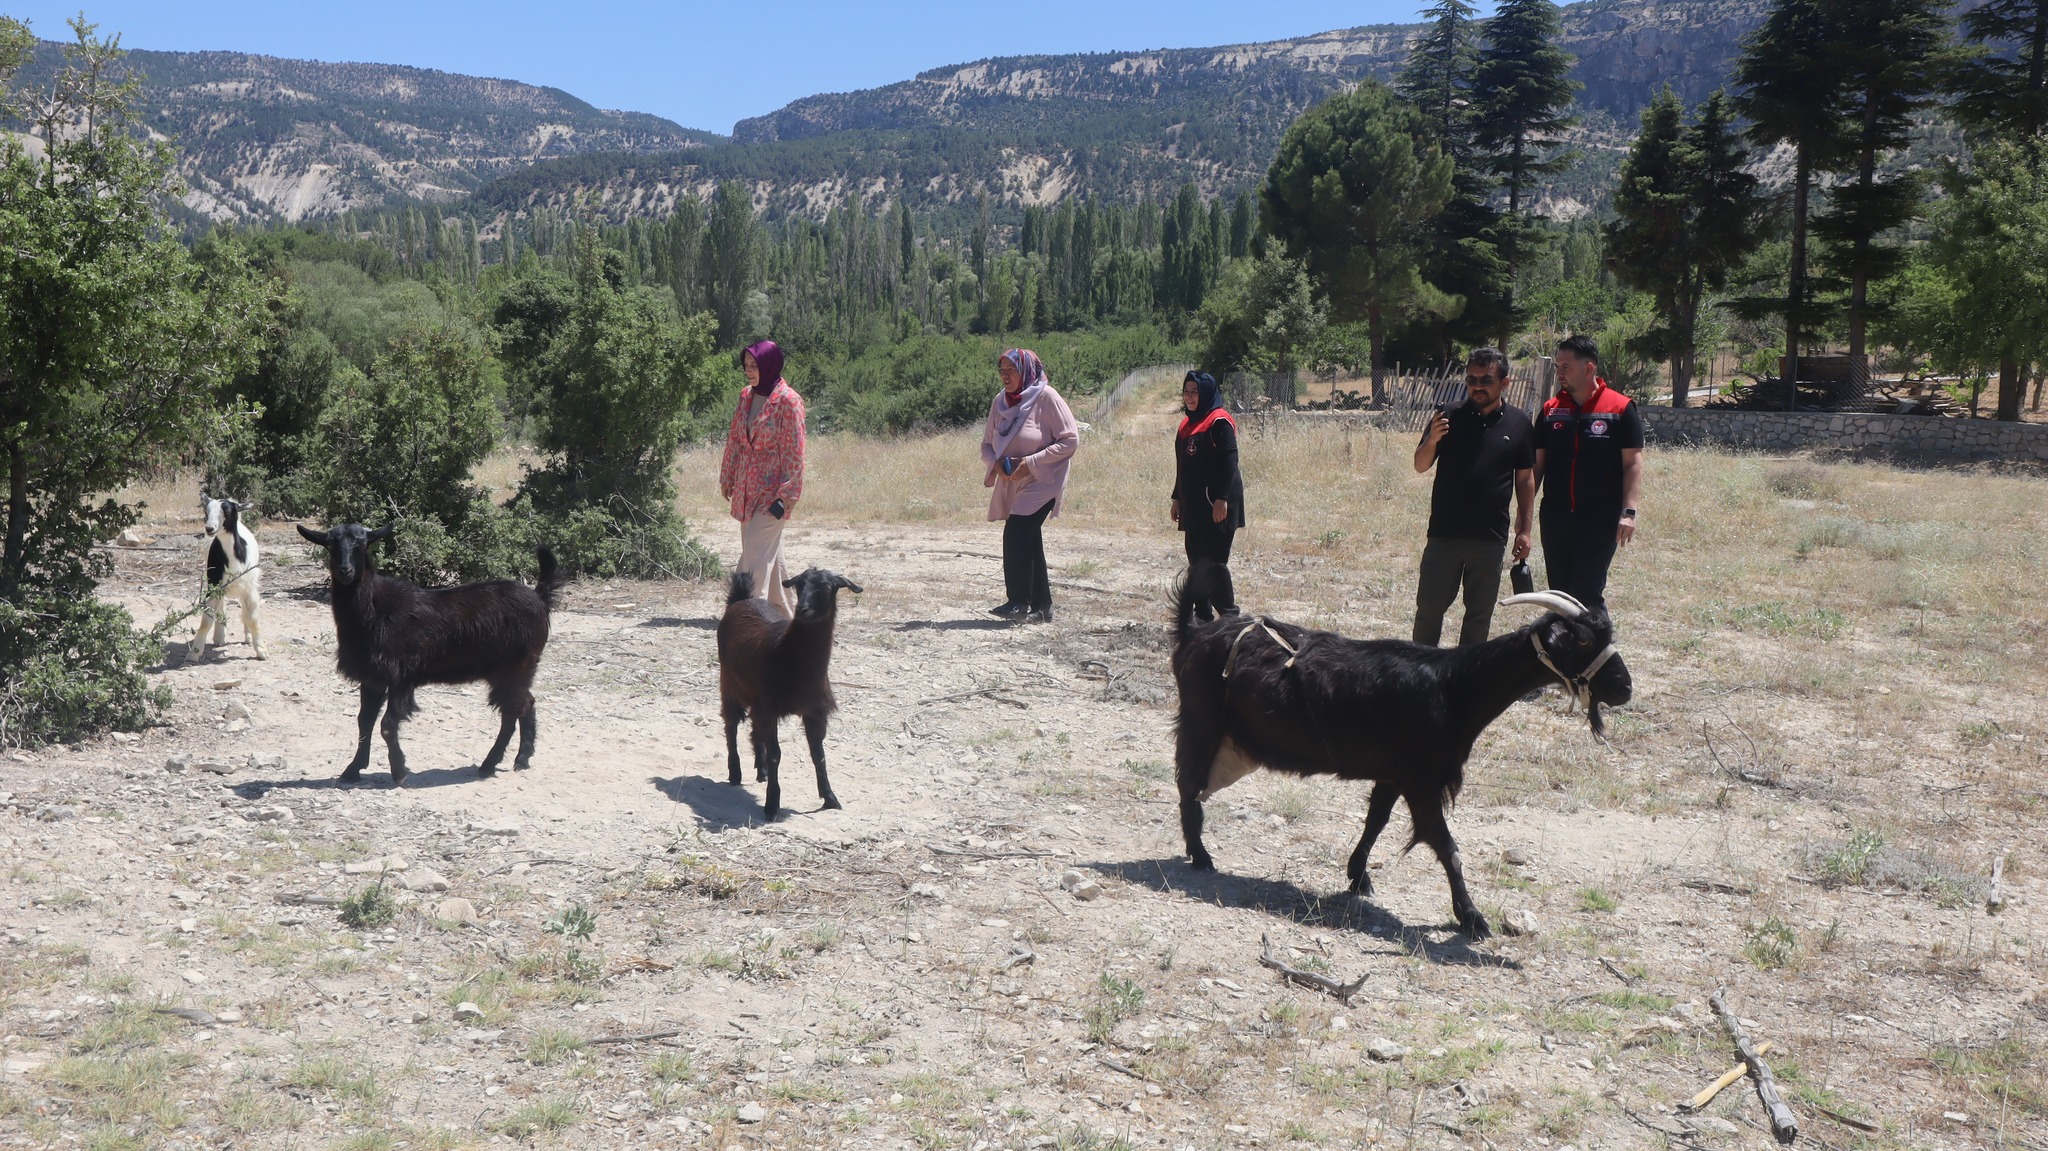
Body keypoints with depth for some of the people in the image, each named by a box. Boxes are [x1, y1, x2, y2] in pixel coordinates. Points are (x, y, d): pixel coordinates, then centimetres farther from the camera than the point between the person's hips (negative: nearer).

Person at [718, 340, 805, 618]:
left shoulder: (788, 401, -12)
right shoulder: (746, 396, 9)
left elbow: (794, 452, -13)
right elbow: (734, 439, 17)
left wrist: (785, 495, -16)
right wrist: (727, 478, 16)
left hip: (772, 490, -7)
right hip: (746, 489, 7)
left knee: (756, 554, -13)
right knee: (769, 554, 14)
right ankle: (785, 612, 25)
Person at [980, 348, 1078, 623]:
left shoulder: (1046, 397, -11)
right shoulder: (1000, 402, 8)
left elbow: (1070, 440, -14)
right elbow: (987, 444, 14)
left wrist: (1031, 462, -19)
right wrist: (995, 463, -10)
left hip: (1041, 483, -7)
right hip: (1010, 485, 7)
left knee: (1015, 534, -19)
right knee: (1029, 543, 9)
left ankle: (1019, 603, -13)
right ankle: (1041, 607, 17)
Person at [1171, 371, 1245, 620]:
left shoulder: (1219, 421, -10)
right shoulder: (1187, 424, 16)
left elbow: (1229, 462, -17)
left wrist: (1221, 499, -21)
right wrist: (1176, 499, 19)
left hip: (1215, 506, -9)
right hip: (1193, 505, 9)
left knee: (1214, 561, -9)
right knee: (1196, 560, 10)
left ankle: (1229, 616, -2)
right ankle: (1202, 613, 16)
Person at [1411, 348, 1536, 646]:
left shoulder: (1519, 423, 3)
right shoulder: (1450, 417, 1)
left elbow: (1525, 479, 8)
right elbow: (1421, 465, -1)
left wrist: (1524, 529, 5)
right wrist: (1432, 440, -21)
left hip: (1491, 536, 1)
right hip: (1444, 532, -1)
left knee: (1480, 611, 9)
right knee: (1429, 606, 3)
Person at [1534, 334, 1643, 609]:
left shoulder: (1621, 409, -3)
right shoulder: (1551, 410, 9)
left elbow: (1632, 464, -5)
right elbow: (1537, 463, 13)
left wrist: (1628, 512, -14)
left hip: (1600, 519, -4)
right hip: (1555, 517, 5)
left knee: (1588, 592, -7)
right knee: (1560, 592, 9)